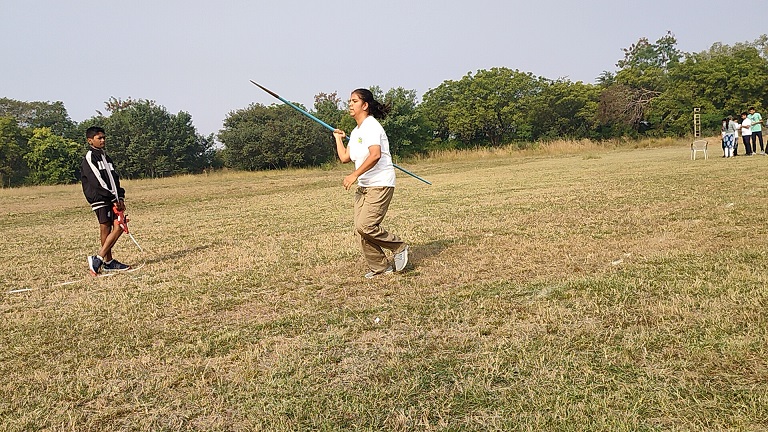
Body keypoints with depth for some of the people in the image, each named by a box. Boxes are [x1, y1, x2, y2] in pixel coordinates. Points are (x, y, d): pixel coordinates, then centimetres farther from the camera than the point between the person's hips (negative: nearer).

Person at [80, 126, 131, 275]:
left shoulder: (106, 157, 22)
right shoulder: (90, 158, -5)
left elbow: (115, 178, 19)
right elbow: (97, 181, -14)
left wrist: (120, 197, 5)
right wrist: (113, 199, -15)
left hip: (112, 199, 8)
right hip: (99, 199, -8)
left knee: (118, 227, -1)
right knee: (105, 228, -9)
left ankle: (102, 260, 3)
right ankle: (108, 262, -4)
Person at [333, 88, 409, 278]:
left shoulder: (371, 126, -12)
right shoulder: (355, 132, 18)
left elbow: (375, 155, -26)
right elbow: (345, 158, 19)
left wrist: (354, 175, -26)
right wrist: (339, 138, 26)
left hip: (380, 184, -9)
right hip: (363, 186, 9)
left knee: (365, 226, -18)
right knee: (360, 229, 3)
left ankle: (399, 247, 4)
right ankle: (379, 267, 15)